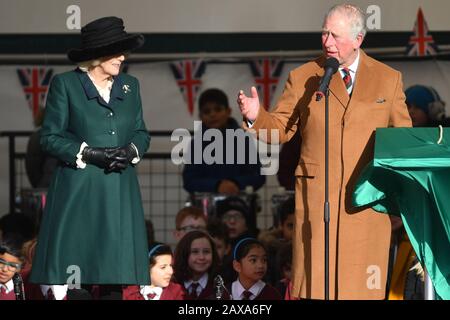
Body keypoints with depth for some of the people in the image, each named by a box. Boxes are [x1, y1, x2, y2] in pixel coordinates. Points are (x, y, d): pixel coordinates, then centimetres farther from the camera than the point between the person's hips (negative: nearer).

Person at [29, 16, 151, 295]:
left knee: (117, 269, 1)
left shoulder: (130, 85, 13)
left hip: (120, 191, 4)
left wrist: (131, 151, -6)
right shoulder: (65, 84, -1)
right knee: (73, 267, -4)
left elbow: (142, 133, 17)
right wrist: (90, 154, -15)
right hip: (79, 192, -4)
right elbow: (50, 137, -3)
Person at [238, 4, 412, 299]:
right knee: (316, 283, -5)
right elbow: (281, 129, 5)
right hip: (317, 195, 0)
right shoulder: (303, 78, 7)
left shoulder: (389, 79, 9)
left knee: (361, 287, 0)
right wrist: (256, 116, -16)